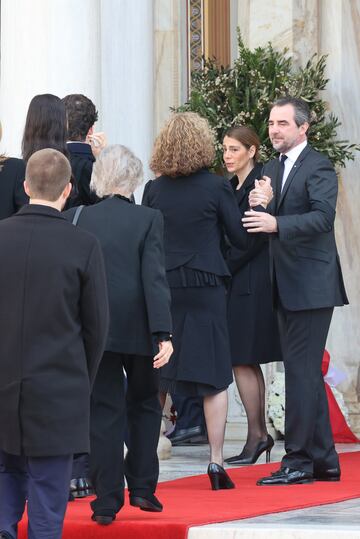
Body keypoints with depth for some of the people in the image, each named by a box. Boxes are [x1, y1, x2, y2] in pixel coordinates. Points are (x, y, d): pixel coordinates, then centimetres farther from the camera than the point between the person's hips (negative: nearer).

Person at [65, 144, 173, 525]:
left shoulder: (76, 219, -1)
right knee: (144, 404, 18)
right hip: (137, 329, -1)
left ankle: (107, 500, 1)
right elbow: (154, 279, -12)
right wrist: (163, 333, -13)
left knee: (103, 411, 5)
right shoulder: (148, 219, -5)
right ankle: (142, 488, 13)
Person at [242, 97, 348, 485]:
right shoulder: (272, 169, 16)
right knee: (306, 372, 13)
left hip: (311, 285, -9)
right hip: (286, 287, 9)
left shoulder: (318, 168, -10)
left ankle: (298, 461, -7)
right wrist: (259, 208, -5)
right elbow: (270, 219, 15)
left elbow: (322, 217, -22)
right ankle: (323, 460, 20)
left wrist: (276, 223, -30)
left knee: (301, 370, -10)